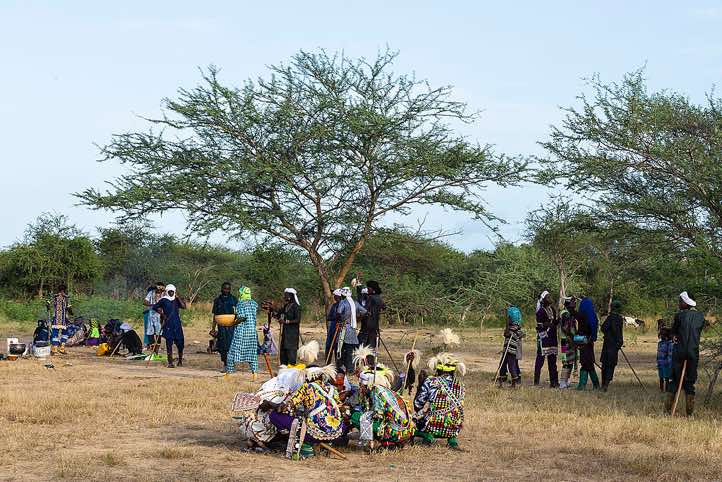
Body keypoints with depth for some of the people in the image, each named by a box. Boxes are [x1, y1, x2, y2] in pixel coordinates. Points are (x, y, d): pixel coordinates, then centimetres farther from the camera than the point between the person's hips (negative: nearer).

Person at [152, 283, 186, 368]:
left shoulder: (177, 300, 10)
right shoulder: (163, 300, 3)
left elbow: (183, 306, -4)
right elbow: (155, 307, 5)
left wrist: (178, 297, -6)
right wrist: (162, 314, -3)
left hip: (177, 324, 2)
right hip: (168, 324, -2)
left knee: (180, 342, 2)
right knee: (169, 343, -4)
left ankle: (180, 360, 21)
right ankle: (170, 362, -1)